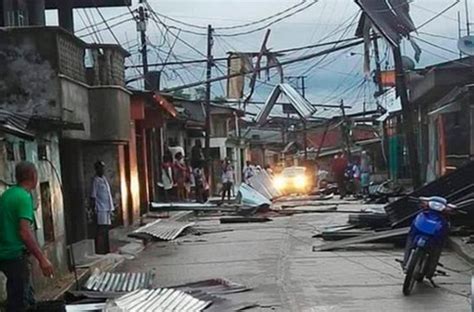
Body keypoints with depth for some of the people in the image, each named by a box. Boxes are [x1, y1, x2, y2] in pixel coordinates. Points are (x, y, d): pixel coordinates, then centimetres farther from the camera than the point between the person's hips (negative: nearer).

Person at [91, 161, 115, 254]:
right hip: (101, 209, -8)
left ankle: (106, 249, 20)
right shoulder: (96, 181, -10)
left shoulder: (104, 179, 15)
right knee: (101, 230, -6)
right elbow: (93, 197, -12)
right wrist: (93, 209, -15)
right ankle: (100, 250, -2)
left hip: (107, 209, 8)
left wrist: (111, 208, 19)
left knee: (106, 229, 13)